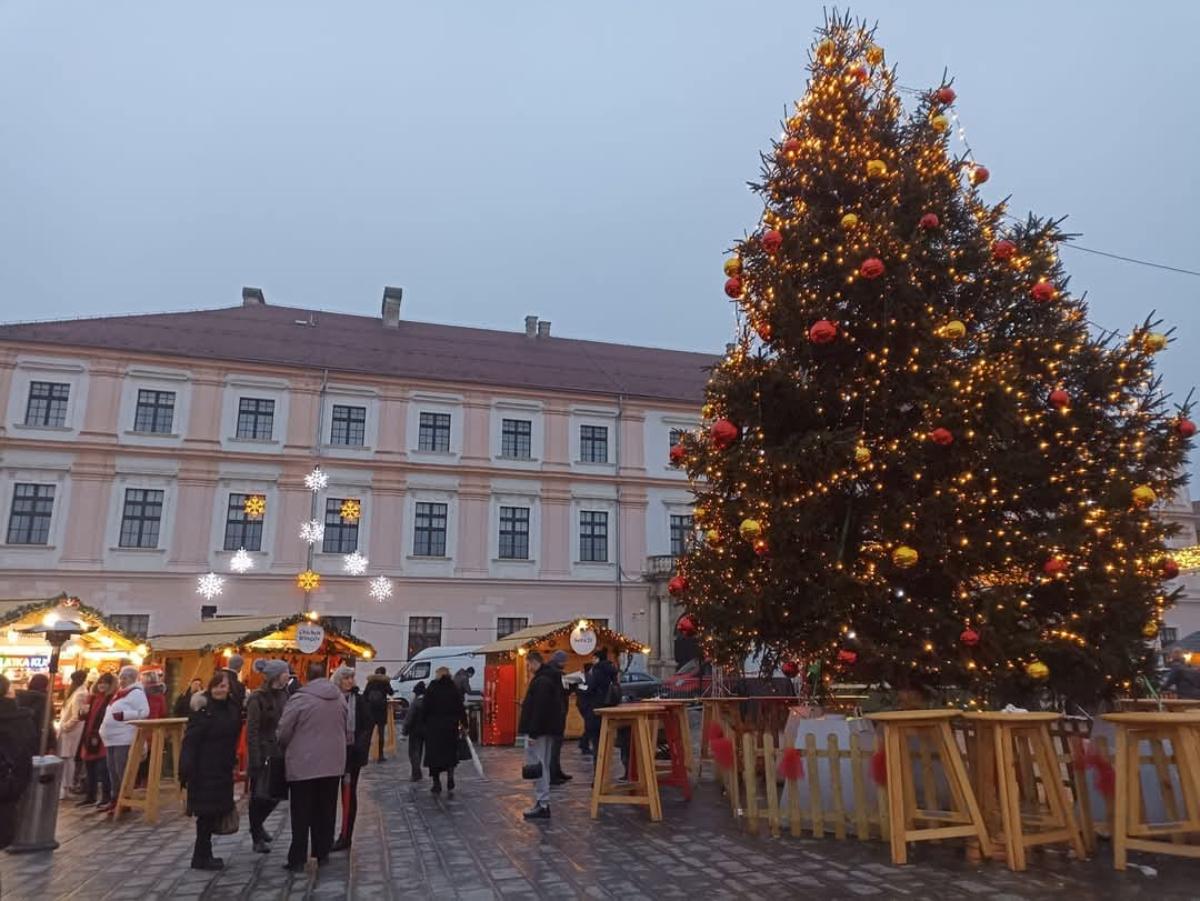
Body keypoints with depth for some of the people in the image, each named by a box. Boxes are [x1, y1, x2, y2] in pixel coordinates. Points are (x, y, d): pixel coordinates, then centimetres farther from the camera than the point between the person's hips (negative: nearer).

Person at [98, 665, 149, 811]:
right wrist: (104, 729, 19)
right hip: (112, 739, 10)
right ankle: (115, 800, 20)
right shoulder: (119, 693, 21)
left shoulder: (136, 693, -8)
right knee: (113, 771, 12)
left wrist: (124, 715, -23)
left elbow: (144, 712, -18)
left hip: (124, 739, -10)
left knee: (122, 771, -9)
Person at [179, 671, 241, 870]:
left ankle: (204, 854, 24)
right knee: (207, 812, -2)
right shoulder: (203, 709, -13)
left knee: (215, 811, 12)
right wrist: (187, 770, -22)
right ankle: (201, 857, 10)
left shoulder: (232, 709, 8)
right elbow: (190, 741, -17)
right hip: (204, 770, -7)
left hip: (223, 769, 7)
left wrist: (232, 762, 11)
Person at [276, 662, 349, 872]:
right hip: (332, 763, 4)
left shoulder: (299, 699, -12)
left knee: (301, 814, 4)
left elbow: (283, 733, -9)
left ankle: (297, 858, 7)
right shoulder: (339, 698, 4)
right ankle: (322, 853, 19)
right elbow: (347, 731, 11)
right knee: (326, 811, 13)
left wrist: (286, 749, 11)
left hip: (303, 765, -4)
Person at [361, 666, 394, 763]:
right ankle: (380, 756, 2)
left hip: (370, 709, 2)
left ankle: (366, 754, 4)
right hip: (382, 709, -2)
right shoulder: (385, 682, -2)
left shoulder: (370, 682, 6)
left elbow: (364, 695, 2)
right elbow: (391, 693, 2)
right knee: (381, 733, 2)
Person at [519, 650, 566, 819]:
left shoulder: (542, 680, -18)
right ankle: (543, 803, 20)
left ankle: (542, 805, -3)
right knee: (542, 766, 14)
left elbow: (539, 709, -24)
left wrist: (533, 733, -23)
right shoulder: (551, 677, 15)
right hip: (547, 729, 10)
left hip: (540, 730, -10)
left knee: (536, 766, -6)